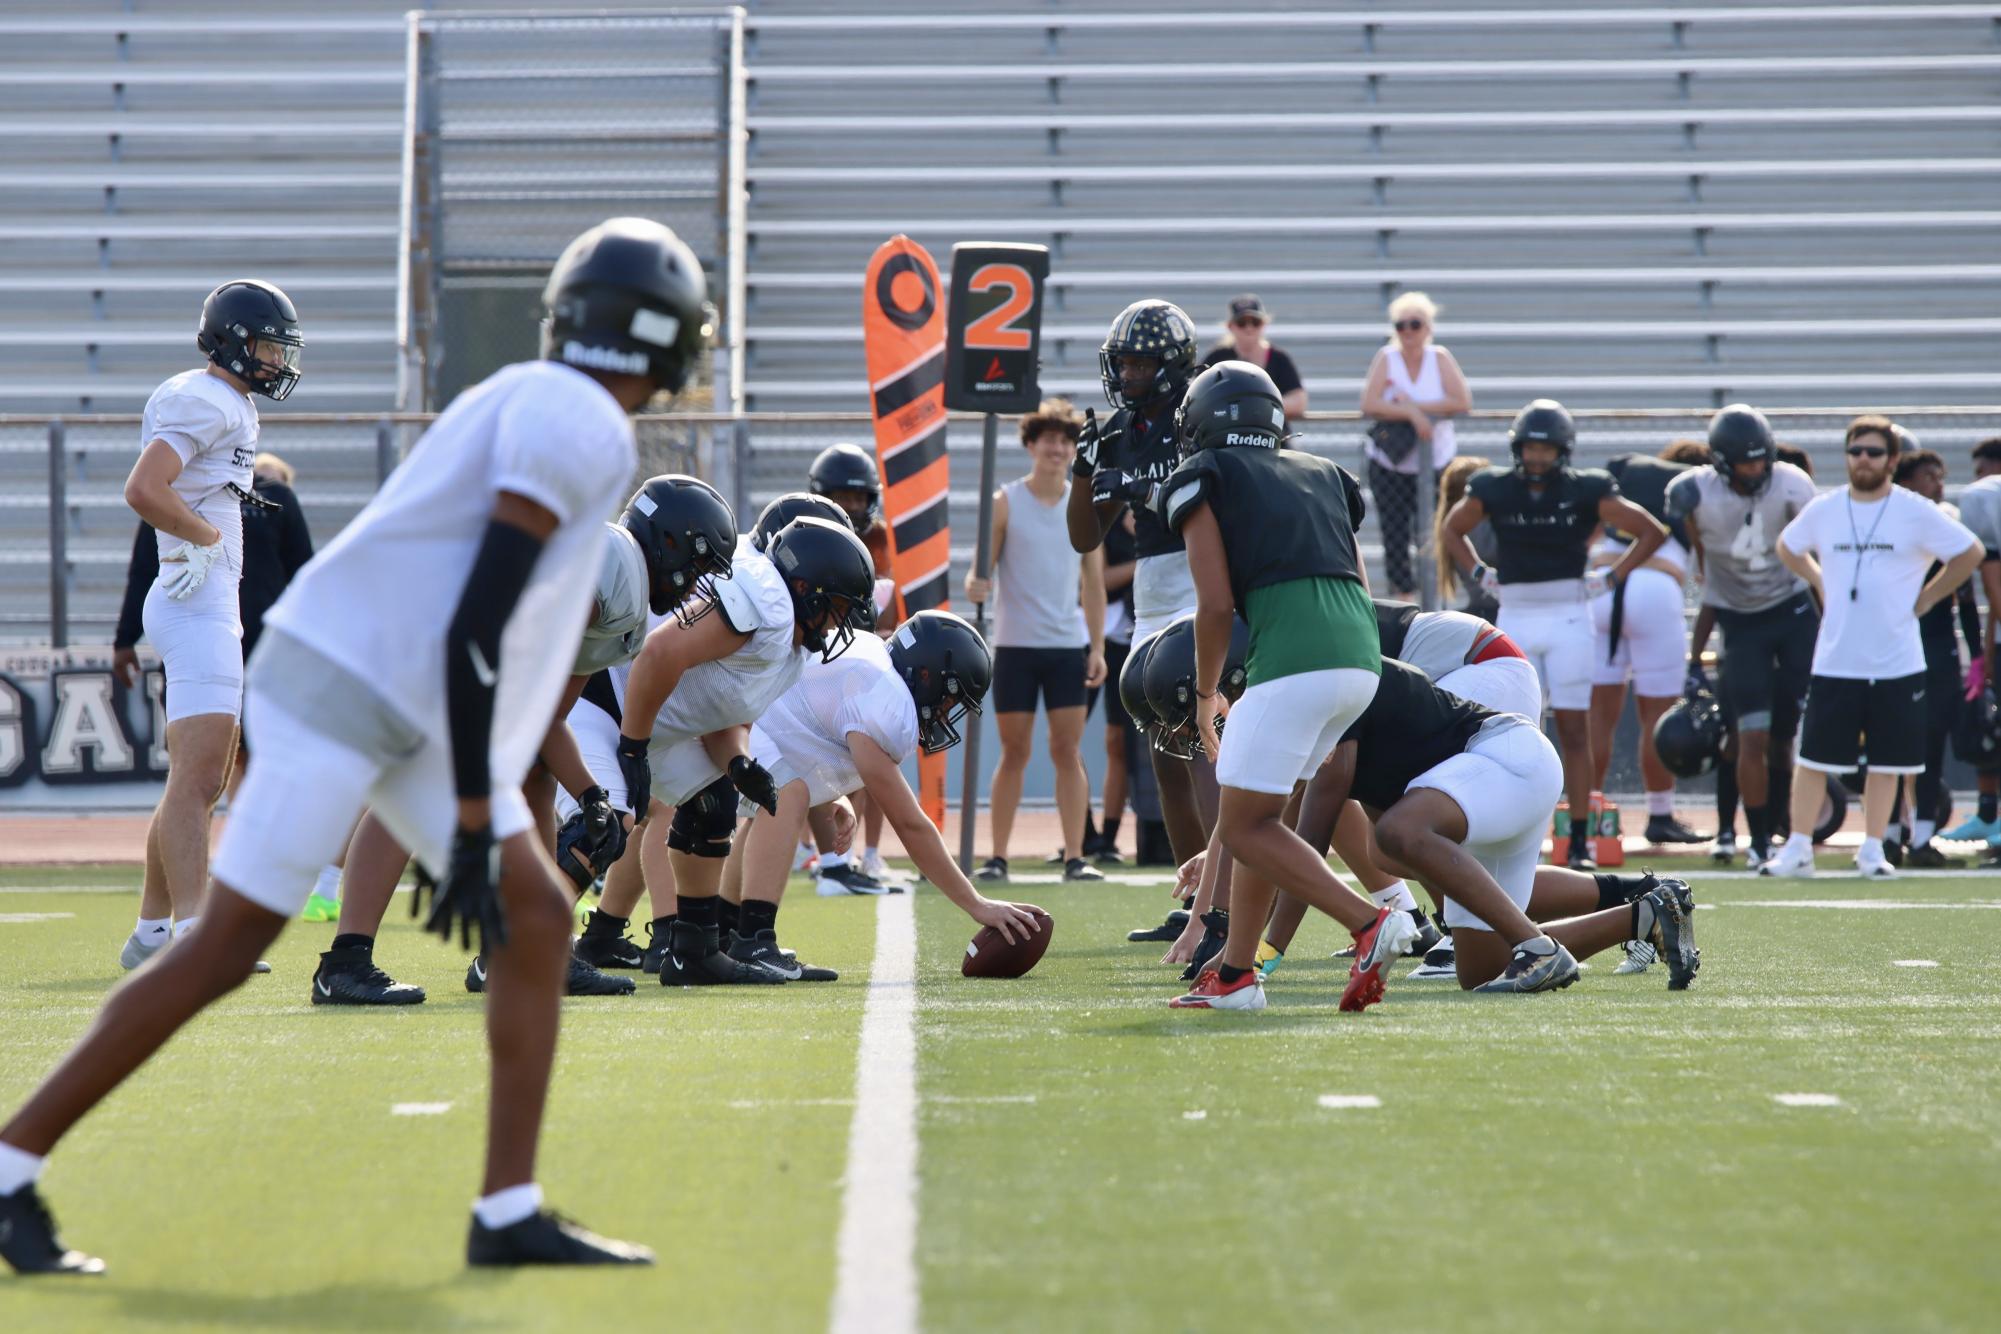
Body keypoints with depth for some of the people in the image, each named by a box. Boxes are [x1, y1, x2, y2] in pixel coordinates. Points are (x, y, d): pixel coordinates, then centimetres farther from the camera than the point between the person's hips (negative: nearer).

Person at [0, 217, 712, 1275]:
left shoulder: (529, 403, 17)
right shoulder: (579, 424, -14)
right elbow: (477, 624, -21)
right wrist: (473, 830, -20)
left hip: (417, 711, 10)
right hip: (340, 686, -10)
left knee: (538, 922, 2)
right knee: (227, 949, -6)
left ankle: (510, 1215, 1)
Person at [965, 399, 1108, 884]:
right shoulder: (1006, 502, 0)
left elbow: (1093, 583, 10)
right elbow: (982, 568, -2)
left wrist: (1098, 647, 5)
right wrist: (975, 586, -26)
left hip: (1069, 646, 2)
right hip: (1015, 644, -2)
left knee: (1068, 750, 0)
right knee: (1015, 752, 1)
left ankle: (1075, 857, 1)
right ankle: (998, 857, 6)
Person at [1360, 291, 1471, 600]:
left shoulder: (1440, 359, -2)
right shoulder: (1386, 358, -4)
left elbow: (1463, 403, -13)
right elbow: (1369, 405, -16)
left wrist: (1414, 405, -17)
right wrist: (1412, 415, -24)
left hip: (1436, 463, 0)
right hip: (1388, 466, 0)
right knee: (1395, 534, -4)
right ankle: (1402, 595, 2)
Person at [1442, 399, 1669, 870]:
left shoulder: (1585, 491, -2)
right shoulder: (1494, 490, 3)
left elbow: (1652, 532, 5)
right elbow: (1452, 531, 22)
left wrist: (1611, 579, -1)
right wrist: (1480, 575, 9)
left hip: (1568, 615, -2)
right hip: (1515, 616, 2)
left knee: (1574, 729, -2)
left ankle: (1580, 841, 0)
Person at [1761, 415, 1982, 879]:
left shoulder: (1918, 513, -4)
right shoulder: (1822, 510, 3)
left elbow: (1970, 553, 3)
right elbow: (1788, 548, 22)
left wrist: (1925, 598, 1)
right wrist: (1821, 585, 11)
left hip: (1896, 663, -1)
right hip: (1834, 662, 1)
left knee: (1886, 762, 5)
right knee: (1814, 757, 1)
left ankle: (1872, 849, 16)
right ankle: (1798, 848, 9)